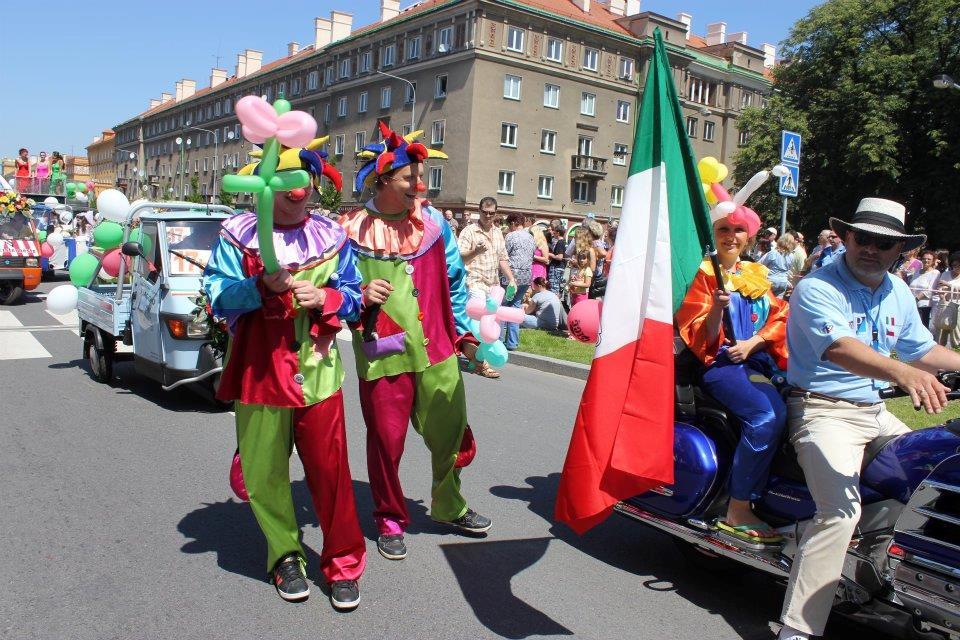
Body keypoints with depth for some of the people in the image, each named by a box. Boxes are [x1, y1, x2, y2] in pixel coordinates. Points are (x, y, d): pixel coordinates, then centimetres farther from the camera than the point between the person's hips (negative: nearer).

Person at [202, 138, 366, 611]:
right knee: (264, 472, 10)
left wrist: (326, 297, -13)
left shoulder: (331, 236, 5)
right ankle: (286, 556, 32)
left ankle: (343, 563, 20)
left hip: (318, 370, 1)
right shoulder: (239, 233, -1)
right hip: (259, 371, 0)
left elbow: (353, 298, 8)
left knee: (330, 470, 2)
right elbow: (217, 296, -5)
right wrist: (262, 285, -21)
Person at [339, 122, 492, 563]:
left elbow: (454, 281, 15)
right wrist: (361, 296, -19)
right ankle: (391, 522, 30)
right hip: (383, 357, -3)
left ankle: (449, 507, 38)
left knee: (451, 435, 12)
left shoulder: (432, 220, 6)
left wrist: (464, 333, 15)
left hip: (437, 350, 4)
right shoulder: (352, 230, -5)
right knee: (386, 441, 6)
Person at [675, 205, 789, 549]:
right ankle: (736, 513, -25)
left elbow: (779, 319, 11)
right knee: (767, 415, -31)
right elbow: (699, 337, -2)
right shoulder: (703, 273, 5)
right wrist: (717, 307, -21)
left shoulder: (758, 275, 21)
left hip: (756, 360, 6)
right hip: (718, 362, -5)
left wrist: (752, 343, -7)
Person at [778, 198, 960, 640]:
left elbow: (921, 348, 26)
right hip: (822, 409, -9)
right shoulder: (816, 289, -13)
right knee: (842, 510, -26)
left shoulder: (898, 293, 13)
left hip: (874, 412, 9)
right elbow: (839, 347, -31)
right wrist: (902, 372, -45)